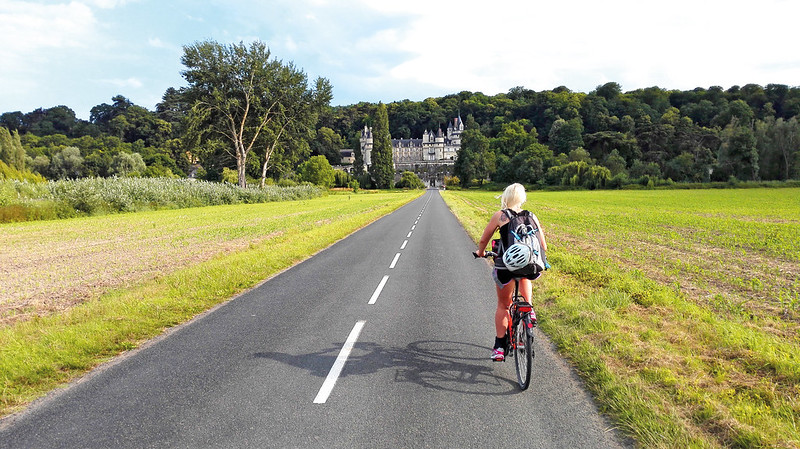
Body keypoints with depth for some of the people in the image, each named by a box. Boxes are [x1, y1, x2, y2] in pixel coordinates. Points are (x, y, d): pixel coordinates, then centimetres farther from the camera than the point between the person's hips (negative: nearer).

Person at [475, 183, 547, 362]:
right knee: (524, 276, 37)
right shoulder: (532, 217, 11)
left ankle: (499, 347, 17)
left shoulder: (499, 216, 4)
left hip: (506, 265, -1)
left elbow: (483, 241, 10)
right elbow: (543, 247, 12)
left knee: (503, 305, 16)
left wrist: (480, 252, 32)